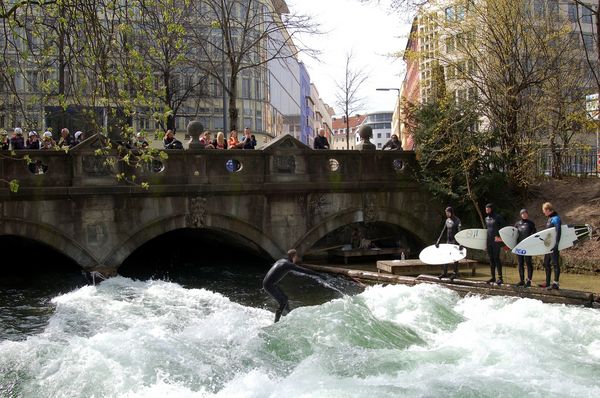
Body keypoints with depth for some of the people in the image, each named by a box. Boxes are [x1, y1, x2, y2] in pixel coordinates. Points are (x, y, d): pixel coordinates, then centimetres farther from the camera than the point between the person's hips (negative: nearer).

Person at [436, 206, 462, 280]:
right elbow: (443, 231, 12)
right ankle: (445, 273, 14)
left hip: (455, 241, -7)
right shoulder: (447, 220, 9)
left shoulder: (457, 220, -11)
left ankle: (455, 273, 6)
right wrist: (438, 241, 8)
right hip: (448, 240, 7)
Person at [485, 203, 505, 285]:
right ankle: (493, 277, 14)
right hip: (489, 241, 7)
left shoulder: (498, 217, -5)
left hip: (496, 241, -7)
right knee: (491, 259, 8)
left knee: (496, 258, -10)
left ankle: (500, 278, -8)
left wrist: (499, 236, -14)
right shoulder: (486, 218, 15)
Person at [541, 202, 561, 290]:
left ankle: (555, 283, -1)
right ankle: (547, 283, 21)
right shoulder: (550, 218, 15)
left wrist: (556, 244, -27)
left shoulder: (556, 218, -15)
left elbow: (558, 232, -22)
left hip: (553, 245, -10)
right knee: (546, 263, 14)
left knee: (555, 263, -4)